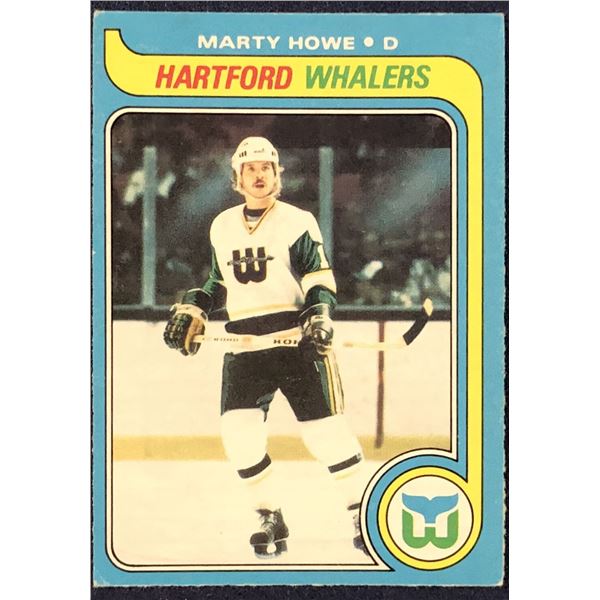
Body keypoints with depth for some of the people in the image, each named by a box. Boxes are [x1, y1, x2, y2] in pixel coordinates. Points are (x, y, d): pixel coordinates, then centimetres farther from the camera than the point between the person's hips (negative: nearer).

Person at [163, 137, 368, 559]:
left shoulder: (298, 222, -1)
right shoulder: (221, 227, 14)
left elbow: (321, 283, -3)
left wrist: (319, 316, -21)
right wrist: (192, 311, 9)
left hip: (297, 342, -4)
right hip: (244, 347, 4)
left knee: (324, 430, -5)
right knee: (239, 430, -9)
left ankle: (362, 511, 12)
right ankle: (271, 519, 9)